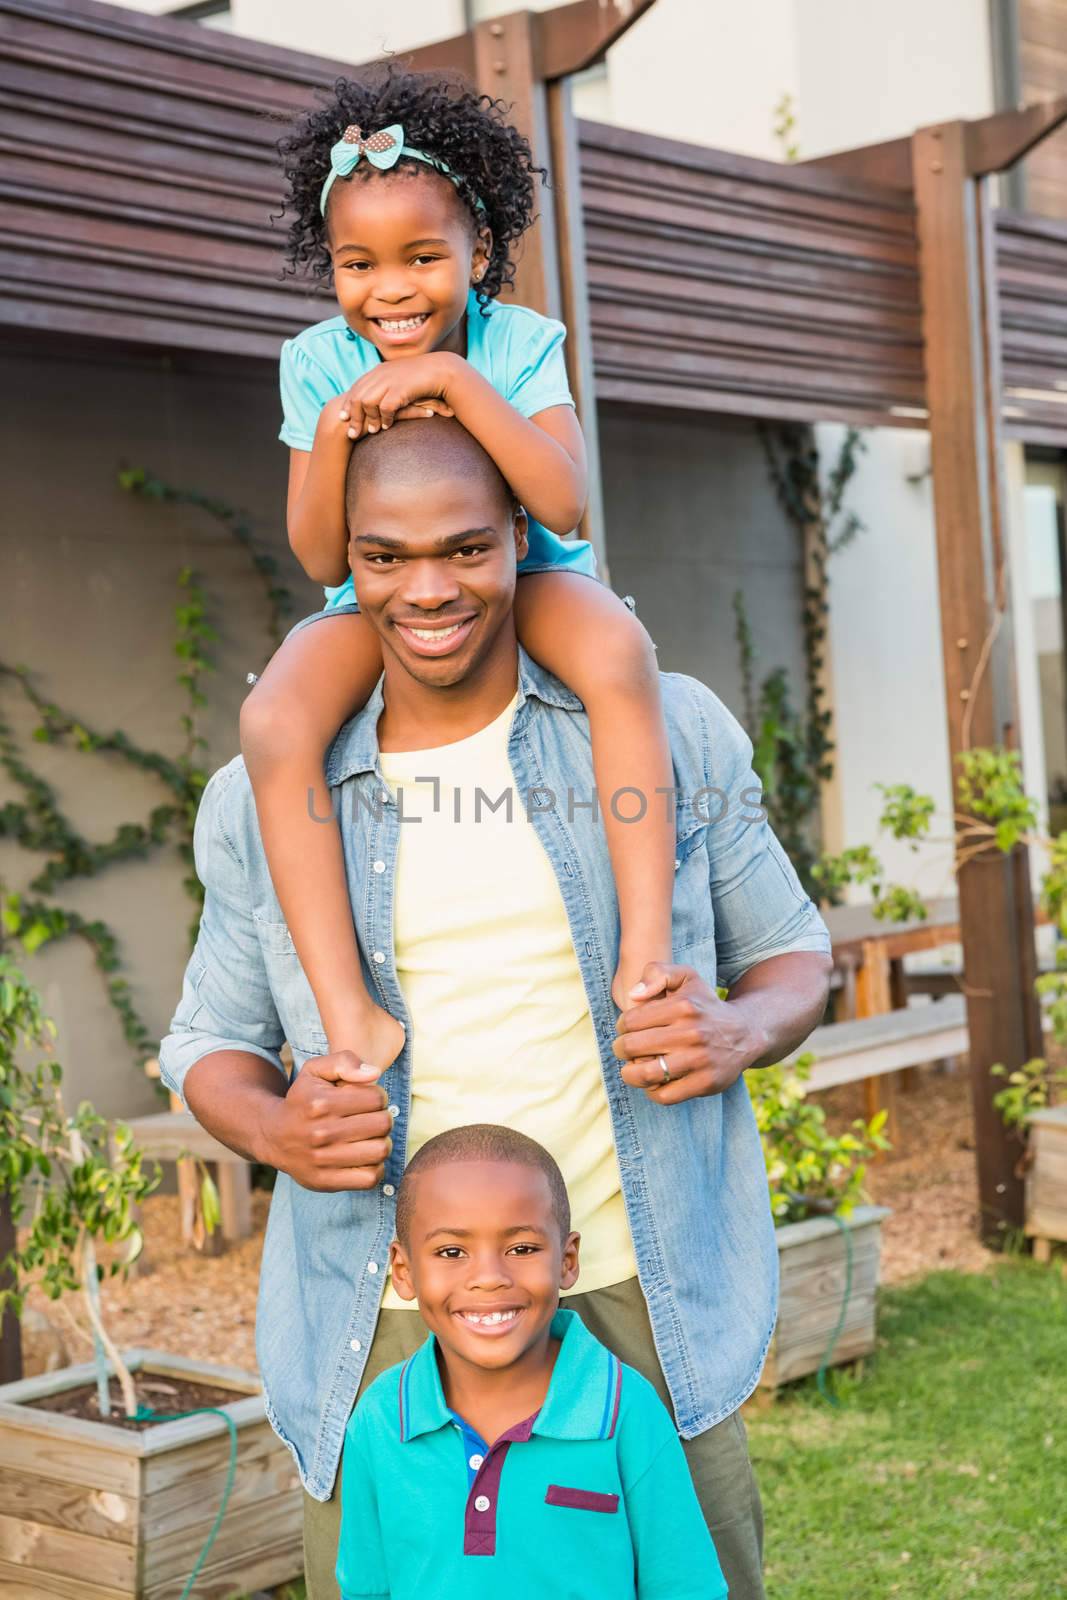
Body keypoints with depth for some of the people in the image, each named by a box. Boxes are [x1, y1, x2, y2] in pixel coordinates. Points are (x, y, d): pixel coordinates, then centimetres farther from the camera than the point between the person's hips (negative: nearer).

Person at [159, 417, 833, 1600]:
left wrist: (741, 1033, -11)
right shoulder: (263, 800, 5)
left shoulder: (671, 733, 3)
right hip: (382, 1333, 0)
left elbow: (789, 951, 12)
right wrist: (274, 1127, -9)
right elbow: (212, 1042, 14)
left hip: (634, 1310, 0)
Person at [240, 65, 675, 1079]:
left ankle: (646, 955, -34)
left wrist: (453, 378, -33)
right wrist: (332, 432, -27)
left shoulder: (520, 343, -12)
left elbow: (562, 502, -28)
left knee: (620, 654, -36)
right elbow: (323, 561, -10)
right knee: (274, 723, -30)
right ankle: (349, 1015, -29)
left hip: (525, 577, -1)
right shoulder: (317, 363, -7)